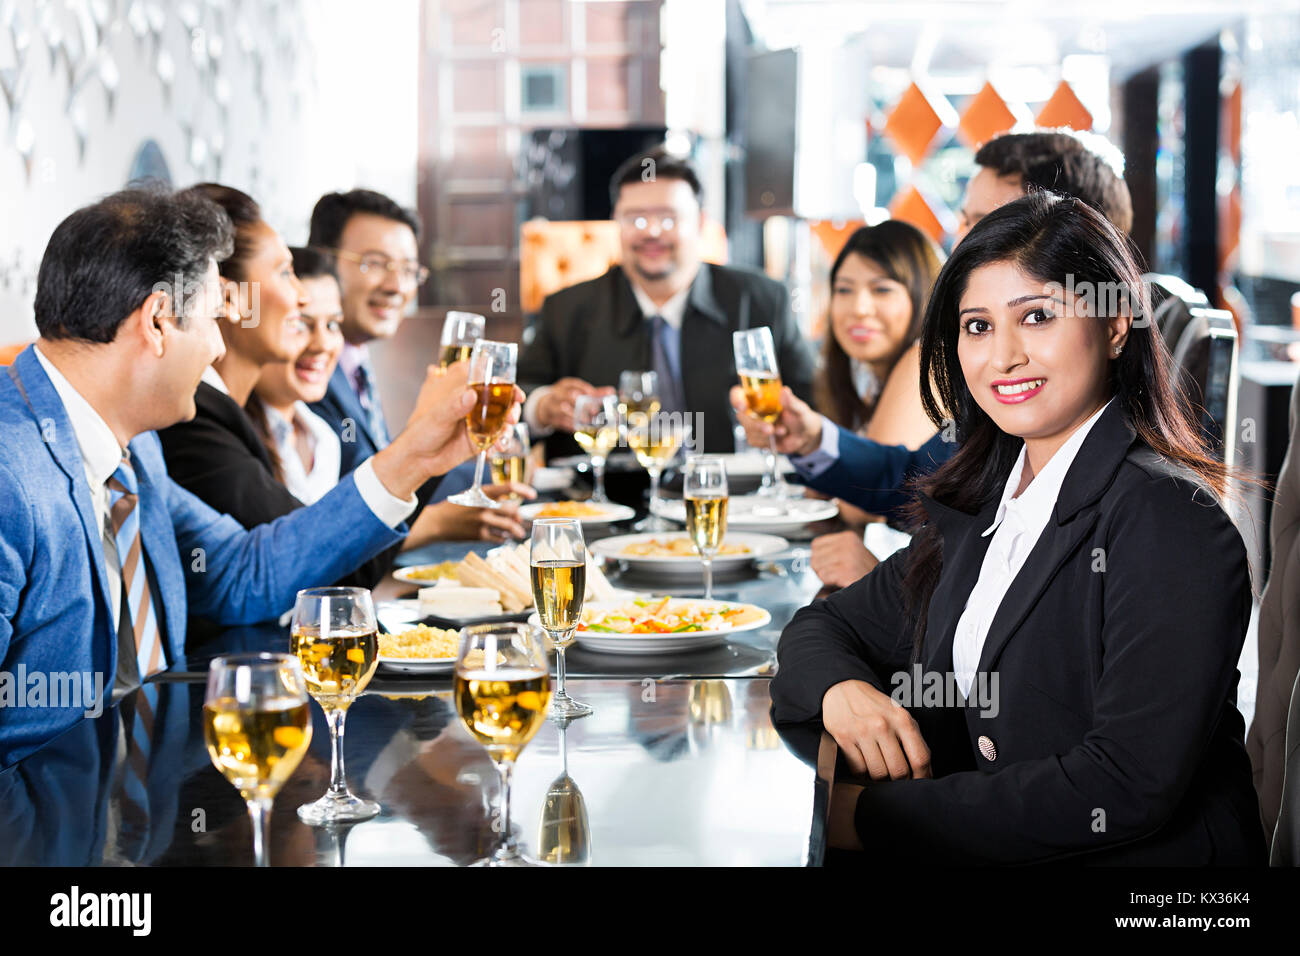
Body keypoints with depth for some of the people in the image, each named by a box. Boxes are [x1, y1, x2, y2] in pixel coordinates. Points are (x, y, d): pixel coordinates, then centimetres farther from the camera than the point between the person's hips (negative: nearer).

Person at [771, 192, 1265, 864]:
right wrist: (841, 690, -11)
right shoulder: (983, 497, 8)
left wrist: (871, 818, -20)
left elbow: (1129, 788, -21)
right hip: (984, 848, 6)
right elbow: (827, 625, 14)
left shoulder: (1169, 523, -14)